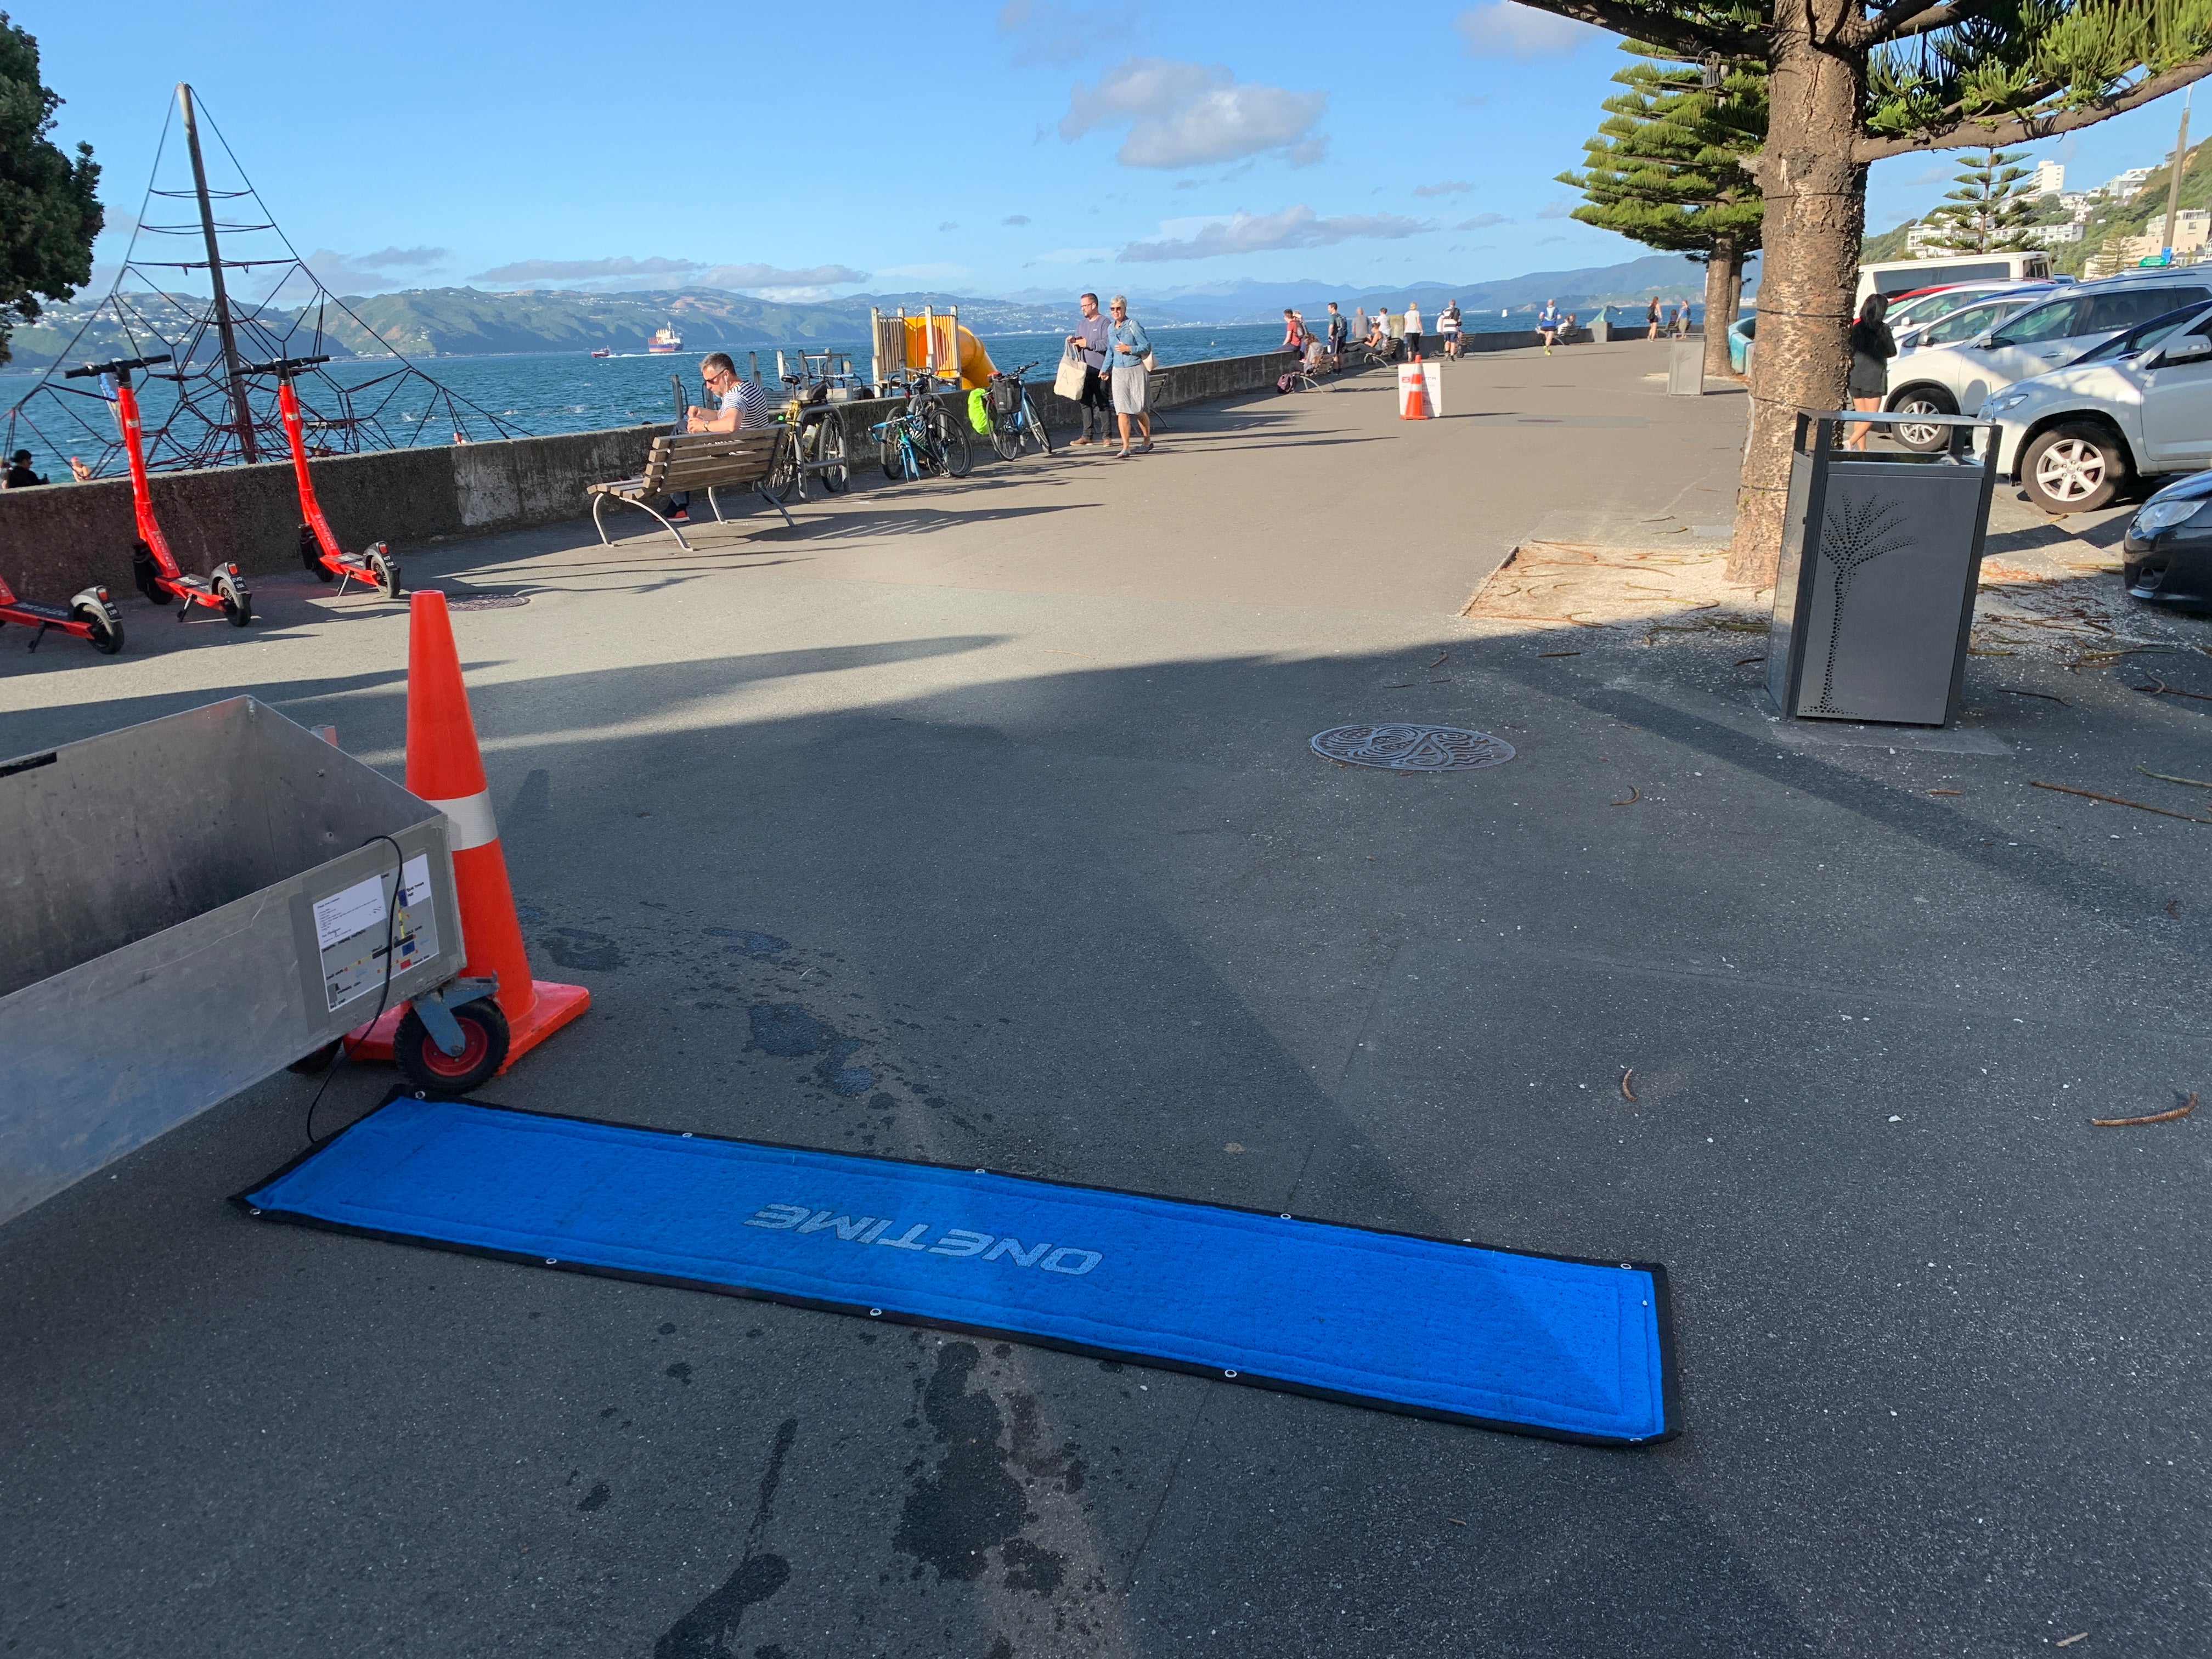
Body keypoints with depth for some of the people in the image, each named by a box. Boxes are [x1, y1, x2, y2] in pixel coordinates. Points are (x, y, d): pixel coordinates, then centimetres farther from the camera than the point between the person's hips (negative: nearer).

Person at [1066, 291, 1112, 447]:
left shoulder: (1104, 323, -4)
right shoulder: (1081, 324, 20)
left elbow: (1106, 344, -17)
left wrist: (1087, 343, -13)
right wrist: (1073, 342, 1)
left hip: (1100, 371, -7)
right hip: (1085, 371, 7)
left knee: (1102, 403, -5)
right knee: (1084, 403, 5)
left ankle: (1105, 435, -1)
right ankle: (1087, 436, 8)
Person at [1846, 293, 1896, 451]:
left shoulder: (1856, 327, 1)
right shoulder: (1883, 329, -10)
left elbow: (1849, 351, 5)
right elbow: (1892, 352, 1)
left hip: (1856, 377, 5)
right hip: (1874, 378, -5)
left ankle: (1862, 450, 12)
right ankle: (1851, 441, -18)